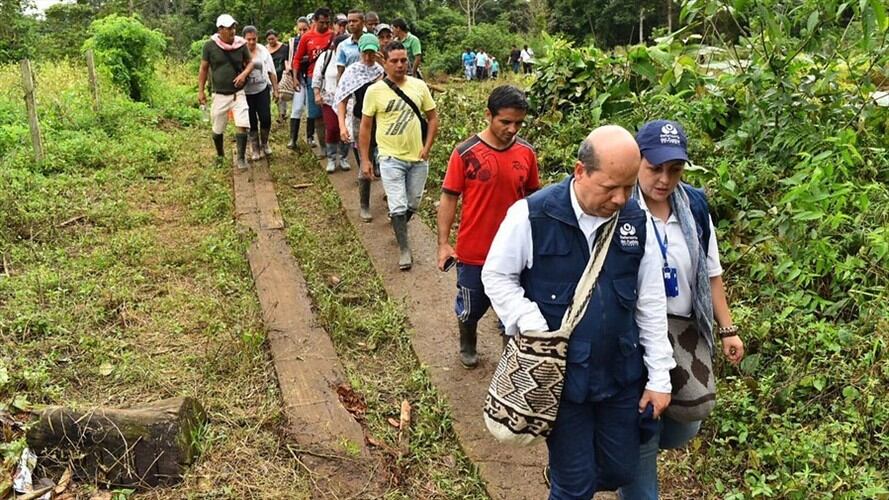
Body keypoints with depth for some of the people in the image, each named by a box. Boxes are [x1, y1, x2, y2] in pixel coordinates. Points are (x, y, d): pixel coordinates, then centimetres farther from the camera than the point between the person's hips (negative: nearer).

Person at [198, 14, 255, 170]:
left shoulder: (241, 44, -4)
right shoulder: (210, 46, -8)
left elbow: (250, 63, 9)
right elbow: (203, 69, 1)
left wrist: (244, 74, -12)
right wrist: (200, 91, 0)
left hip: (238, 93, 0)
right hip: (219, 95, 0)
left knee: (242, 126, -13)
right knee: (217, 129, 12)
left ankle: (241, 158, 0)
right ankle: (220, 155, 36)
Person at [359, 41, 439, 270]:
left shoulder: (419, 86, -2)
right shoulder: (375, 90, -8)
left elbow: (433, 118, 6)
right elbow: (365, 127, -2)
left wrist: (427, 148, -5)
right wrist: (365, 160, -4)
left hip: (418, 158, 3)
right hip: (391, 158, -3)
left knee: (413, 204, 16)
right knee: (398, 206, -3)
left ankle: (399, 227, 45)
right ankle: (404, 248, 12)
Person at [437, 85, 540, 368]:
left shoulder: (527, 153, -4)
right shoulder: (466, 153, -14)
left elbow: (532, 196, 7)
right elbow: (449, 198, -8)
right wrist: (443, 243, -10)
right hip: (473, 251, -2)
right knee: (471, 307, 17)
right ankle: (467, 346, 46)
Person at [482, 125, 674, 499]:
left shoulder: (636, 221, -3)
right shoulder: (533, 216, -17)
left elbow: (650, 302, 3)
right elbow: (496, 276, -5)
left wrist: (659, 376, 5)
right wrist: (534, 329, -17)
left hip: (621, 375, 4)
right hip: (560, 376, -4)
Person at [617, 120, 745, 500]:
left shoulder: (695, 207, 2)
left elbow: (710, 273, 11)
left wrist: (727, 329, 10)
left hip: (687, 333, 6)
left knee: (682, 431, 17)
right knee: (639, 436, 5)